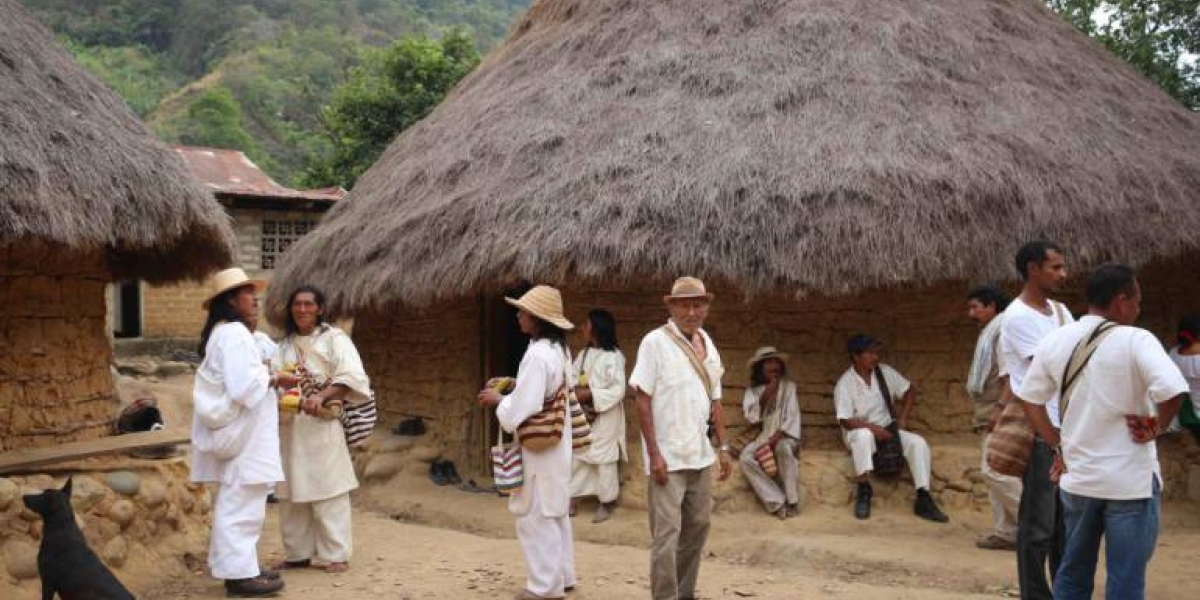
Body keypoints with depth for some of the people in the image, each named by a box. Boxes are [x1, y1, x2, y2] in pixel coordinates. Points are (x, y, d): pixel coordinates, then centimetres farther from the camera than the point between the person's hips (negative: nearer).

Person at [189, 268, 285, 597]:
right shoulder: (234, 333, -18)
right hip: (242, 432, -11)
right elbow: (244, 386, -26)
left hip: (234, 430, 11)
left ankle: (237, 566, 23)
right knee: (243, 504, -5)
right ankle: (240, 573, 0)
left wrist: (266, 376, 14)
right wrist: (275, 379, -12)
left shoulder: (223, 332, 15)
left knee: (234, 503, 15)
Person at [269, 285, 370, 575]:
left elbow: (352, 376, -12)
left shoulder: (334, 338, 1)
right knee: (292, 490, 7)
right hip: (289, 424, 5)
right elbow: (274, 377, 9)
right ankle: (297, 553, 15)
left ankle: (337, 554, 0)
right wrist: (277, 380, -15)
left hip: (322, 424, -5)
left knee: (328, 489, -5)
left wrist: (321, 396, -25)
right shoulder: (284, 345, 17)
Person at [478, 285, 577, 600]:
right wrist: (510, 390, 11)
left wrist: (498, 399, -7)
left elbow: (520, 410, -25)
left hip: (538, 447, -10)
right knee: (555, 512, 18)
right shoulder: (560, 350, 6)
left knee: (535, 515, 2)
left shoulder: (538, 354, -24)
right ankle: (562, 575, 29)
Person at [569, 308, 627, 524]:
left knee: (604, 459, 3)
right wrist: (575, 391, -13)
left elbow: (618, 391, -16)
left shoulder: (614, 356, -13)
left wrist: (590, 394, -21)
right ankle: (571, 499, 14)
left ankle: (606, 503, 16)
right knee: (575, 456, 6)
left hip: (604, 417, -6)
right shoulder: (583, 354, 8)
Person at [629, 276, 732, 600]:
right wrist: (654, 454, -17)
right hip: (668, 457, -7)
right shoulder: (655, 342, -11)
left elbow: (715, 400, 14)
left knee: (698, 526, 14)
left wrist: (723, 447, 10)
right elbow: (643, 401, -13)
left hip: (701, 454, 7)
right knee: (667, 533, -2)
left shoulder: (707, 343, 8)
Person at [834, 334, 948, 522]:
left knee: (918, 442, -20)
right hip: (859, 431, -4)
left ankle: (923, 500, -17)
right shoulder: (845, 384, -15)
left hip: (887, 430, 5)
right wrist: (873, 427, -28)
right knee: (864, 435, -40)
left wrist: (902, 418, -1)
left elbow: (910, 391, 9)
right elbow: (846, 421, -18)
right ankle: (864, 488, -27)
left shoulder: (885, 372, -1)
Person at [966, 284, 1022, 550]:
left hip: (1002, 411, -10)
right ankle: (1006, 533, 12)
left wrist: (1000, 409, -25)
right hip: (991, 413, 10)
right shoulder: (990, 330, 20)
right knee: (995, 471, 9)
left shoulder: (1004, 327, -12)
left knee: (994, 470, -14)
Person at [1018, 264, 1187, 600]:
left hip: (1077, 478, 5)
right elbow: (1173, 391, -28)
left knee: (1073, 573, 19)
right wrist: (1155, 427, -10)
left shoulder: (1054, 341, 2)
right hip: (1131, 481, -5)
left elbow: (1029, 399, 9)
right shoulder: (1135, 340, -15)